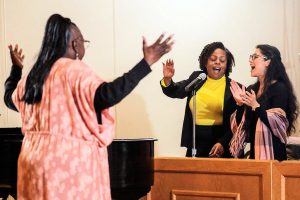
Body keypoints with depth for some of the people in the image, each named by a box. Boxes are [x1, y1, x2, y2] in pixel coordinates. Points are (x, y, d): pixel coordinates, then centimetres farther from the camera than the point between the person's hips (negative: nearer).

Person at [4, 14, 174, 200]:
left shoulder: (35, 74, 11)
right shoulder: (75, 70, -12)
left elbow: (11, 98, 28)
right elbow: (107, 95, -29)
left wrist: (17, 67, 43)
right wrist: (147, 62, -29)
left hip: (36, 158, 8)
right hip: (69, 161, -8)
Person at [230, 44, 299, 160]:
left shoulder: (280, 88, -9)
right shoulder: (251, 90, 12)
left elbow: (278, 123, -17)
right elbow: (241, 124, 11)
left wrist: (256, 106, -24)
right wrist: (240, 104, -4)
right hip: (254, 152, 6)